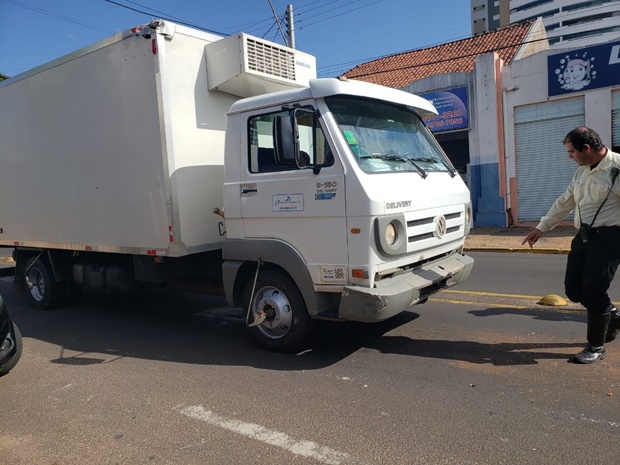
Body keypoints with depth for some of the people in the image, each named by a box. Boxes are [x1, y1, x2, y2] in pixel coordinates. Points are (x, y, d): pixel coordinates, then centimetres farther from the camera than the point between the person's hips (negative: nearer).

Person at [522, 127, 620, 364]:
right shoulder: (582, 172, 15)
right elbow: (565, 202, 22)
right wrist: (541, 228, 23)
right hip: (584, 236, 8)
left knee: (593, 291, -6)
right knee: (573, 289, 9)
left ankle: (596, 346, 12)